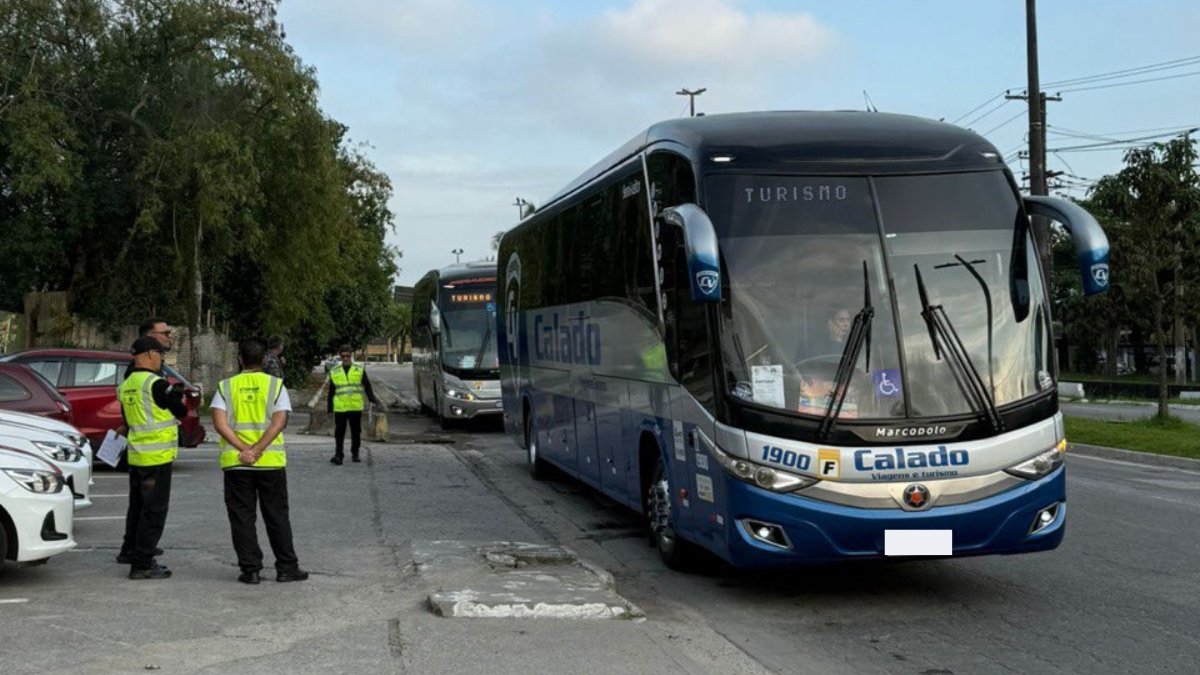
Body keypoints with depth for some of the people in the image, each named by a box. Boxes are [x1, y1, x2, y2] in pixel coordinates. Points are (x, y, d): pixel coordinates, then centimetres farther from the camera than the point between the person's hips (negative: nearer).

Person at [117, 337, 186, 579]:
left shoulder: (126, 386, 10)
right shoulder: (156, 384, -16)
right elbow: (181, 410, -6)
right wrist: (178, 394, 14)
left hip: (136, 455, 9)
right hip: (157, 456, -9)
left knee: (138, 505, 23)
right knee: (154, 509, -3)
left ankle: (129, 551, 37)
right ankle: (142, 564, -2)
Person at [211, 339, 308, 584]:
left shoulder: (226, 387, 3)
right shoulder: (276, 385, 1)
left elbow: (220, 423, -8)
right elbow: (279, 422, -11)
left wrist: (244, 450, -13)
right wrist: (257, 450, -14)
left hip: (235, 463, 0)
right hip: (271, 462, 0)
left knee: (242, 518, 6)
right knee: (277, 517, 9)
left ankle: (250, 570, 6)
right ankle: (286, 568, 11)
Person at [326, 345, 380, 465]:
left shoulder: (359, 370, 6)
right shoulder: (334, 372, 9)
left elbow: (367, 387, 5)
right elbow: (331, 392, 12)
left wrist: (373, 399, -10)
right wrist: (330, 407, 9)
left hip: (356, 407, 0)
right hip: (339, 408, 0)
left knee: (356, 432, 6)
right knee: (339, 432, -3)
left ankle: (355, 454, 18)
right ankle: (338, 455, -3)